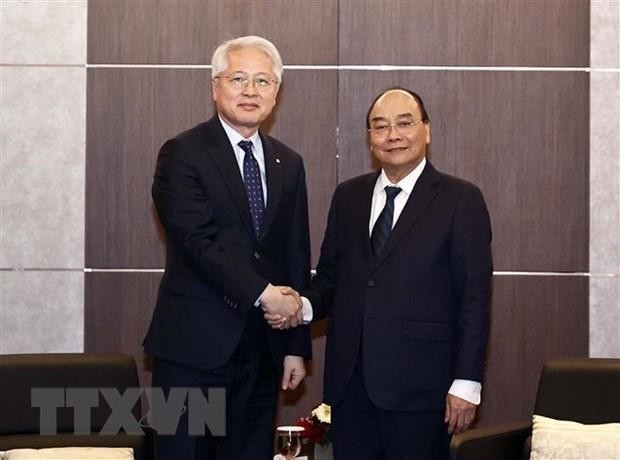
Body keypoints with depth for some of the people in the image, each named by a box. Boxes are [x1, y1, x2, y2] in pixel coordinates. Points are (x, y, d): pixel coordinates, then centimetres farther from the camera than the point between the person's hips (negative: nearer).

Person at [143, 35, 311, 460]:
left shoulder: (289, 164, 14)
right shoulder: (182, 154, -4)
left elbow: (297, 258, 13)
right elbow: (198, 242, -15)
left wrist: (296, 345, 10)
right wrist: (262, 293, -17)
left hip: (263, 347, 5)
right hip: (196, 344, -5)